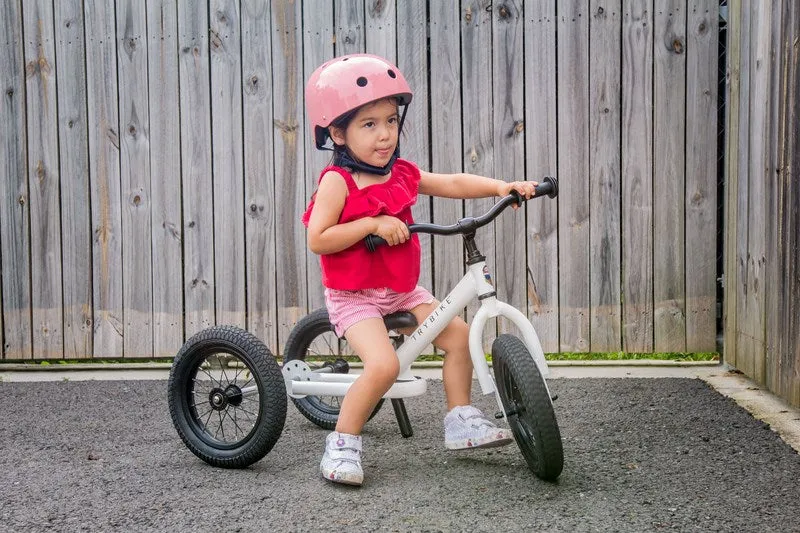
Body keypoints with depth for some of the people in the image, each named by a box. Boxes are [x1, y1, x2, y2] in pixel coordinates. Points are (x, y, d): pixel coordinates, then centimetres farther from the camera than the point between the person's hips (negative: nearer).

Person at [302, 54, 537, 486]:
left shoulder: (402, 175, 4)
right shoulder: (337, 181, -16)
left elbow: (453, 183, 7)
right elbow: (317, 239, -22)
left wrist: (502, 187, -7)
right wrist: (373, 223, -26)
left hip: (402, 291, 7)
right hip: (353, 296, -7)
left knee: (458, 333, 3)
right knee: (384, 364, -25)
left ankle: (461, 422, 17)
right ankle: (342, 445, -6)